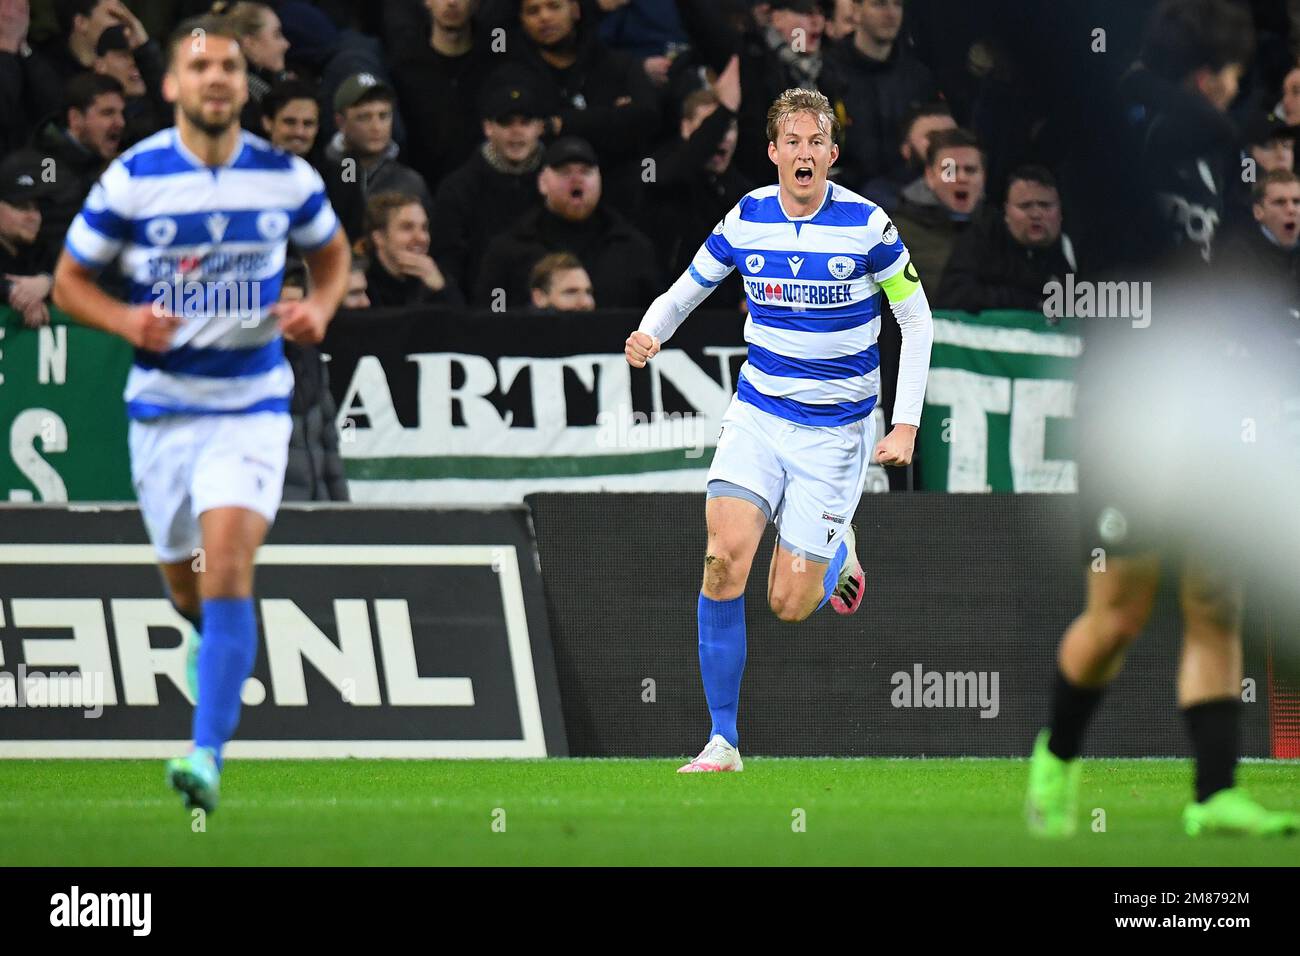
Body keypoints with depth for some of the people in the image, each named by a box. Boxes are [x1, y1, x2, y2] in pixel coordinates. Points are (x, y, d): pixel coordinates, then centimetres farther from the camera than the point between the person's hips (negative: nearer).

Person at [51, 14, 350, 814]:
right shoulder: (132, 179, -7)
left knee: (227, 557, -21)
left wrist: (320, 308, -6)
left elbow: (333, 254, 16)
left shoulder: (286, 178, -4)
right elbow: (70, 281, 2)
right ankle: (222, 647, 52)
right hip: (163, 404, 2)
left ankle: (209, 756, -25)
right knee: (182, 576, 14)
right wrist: (125, 320, -17)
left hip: (253, 401, -2)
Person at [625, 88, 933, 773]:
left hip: (835, 430, -2)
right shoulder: (746, 220, -3)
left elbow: (916, 318, -2)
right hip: (757, 415, 2)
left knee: (788, 603, -6)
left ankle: (838, 549, 33)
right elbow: (685, 291, 10)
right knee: (724, 558, -20)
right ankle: (722, 741, -12)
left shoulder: (866, 226, -11)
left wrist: (906, 425, -8)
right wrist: (650, 335, -13)